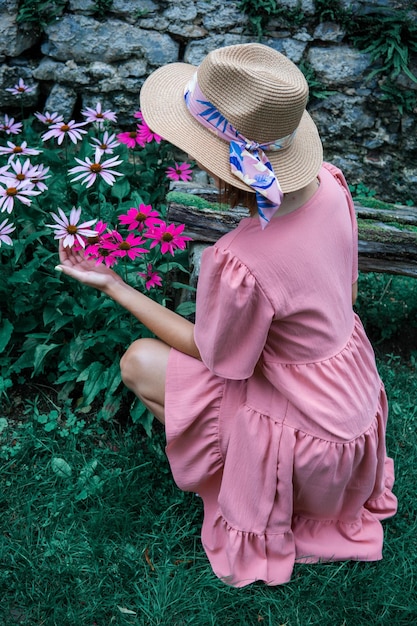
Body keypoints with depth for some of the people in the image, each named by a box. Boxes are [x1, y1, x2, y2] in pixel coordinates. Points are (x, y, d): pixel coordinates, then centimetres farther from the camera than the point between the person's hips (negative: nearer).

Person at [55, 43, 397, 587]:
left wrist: (113, 286, -10)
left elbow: (214, 356, -14)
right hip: (356, 399, 7)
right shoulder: (329, 183, -15)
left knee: (138, 361, -1)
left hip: (309, 436, -7)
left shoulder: (238, 263, -35)